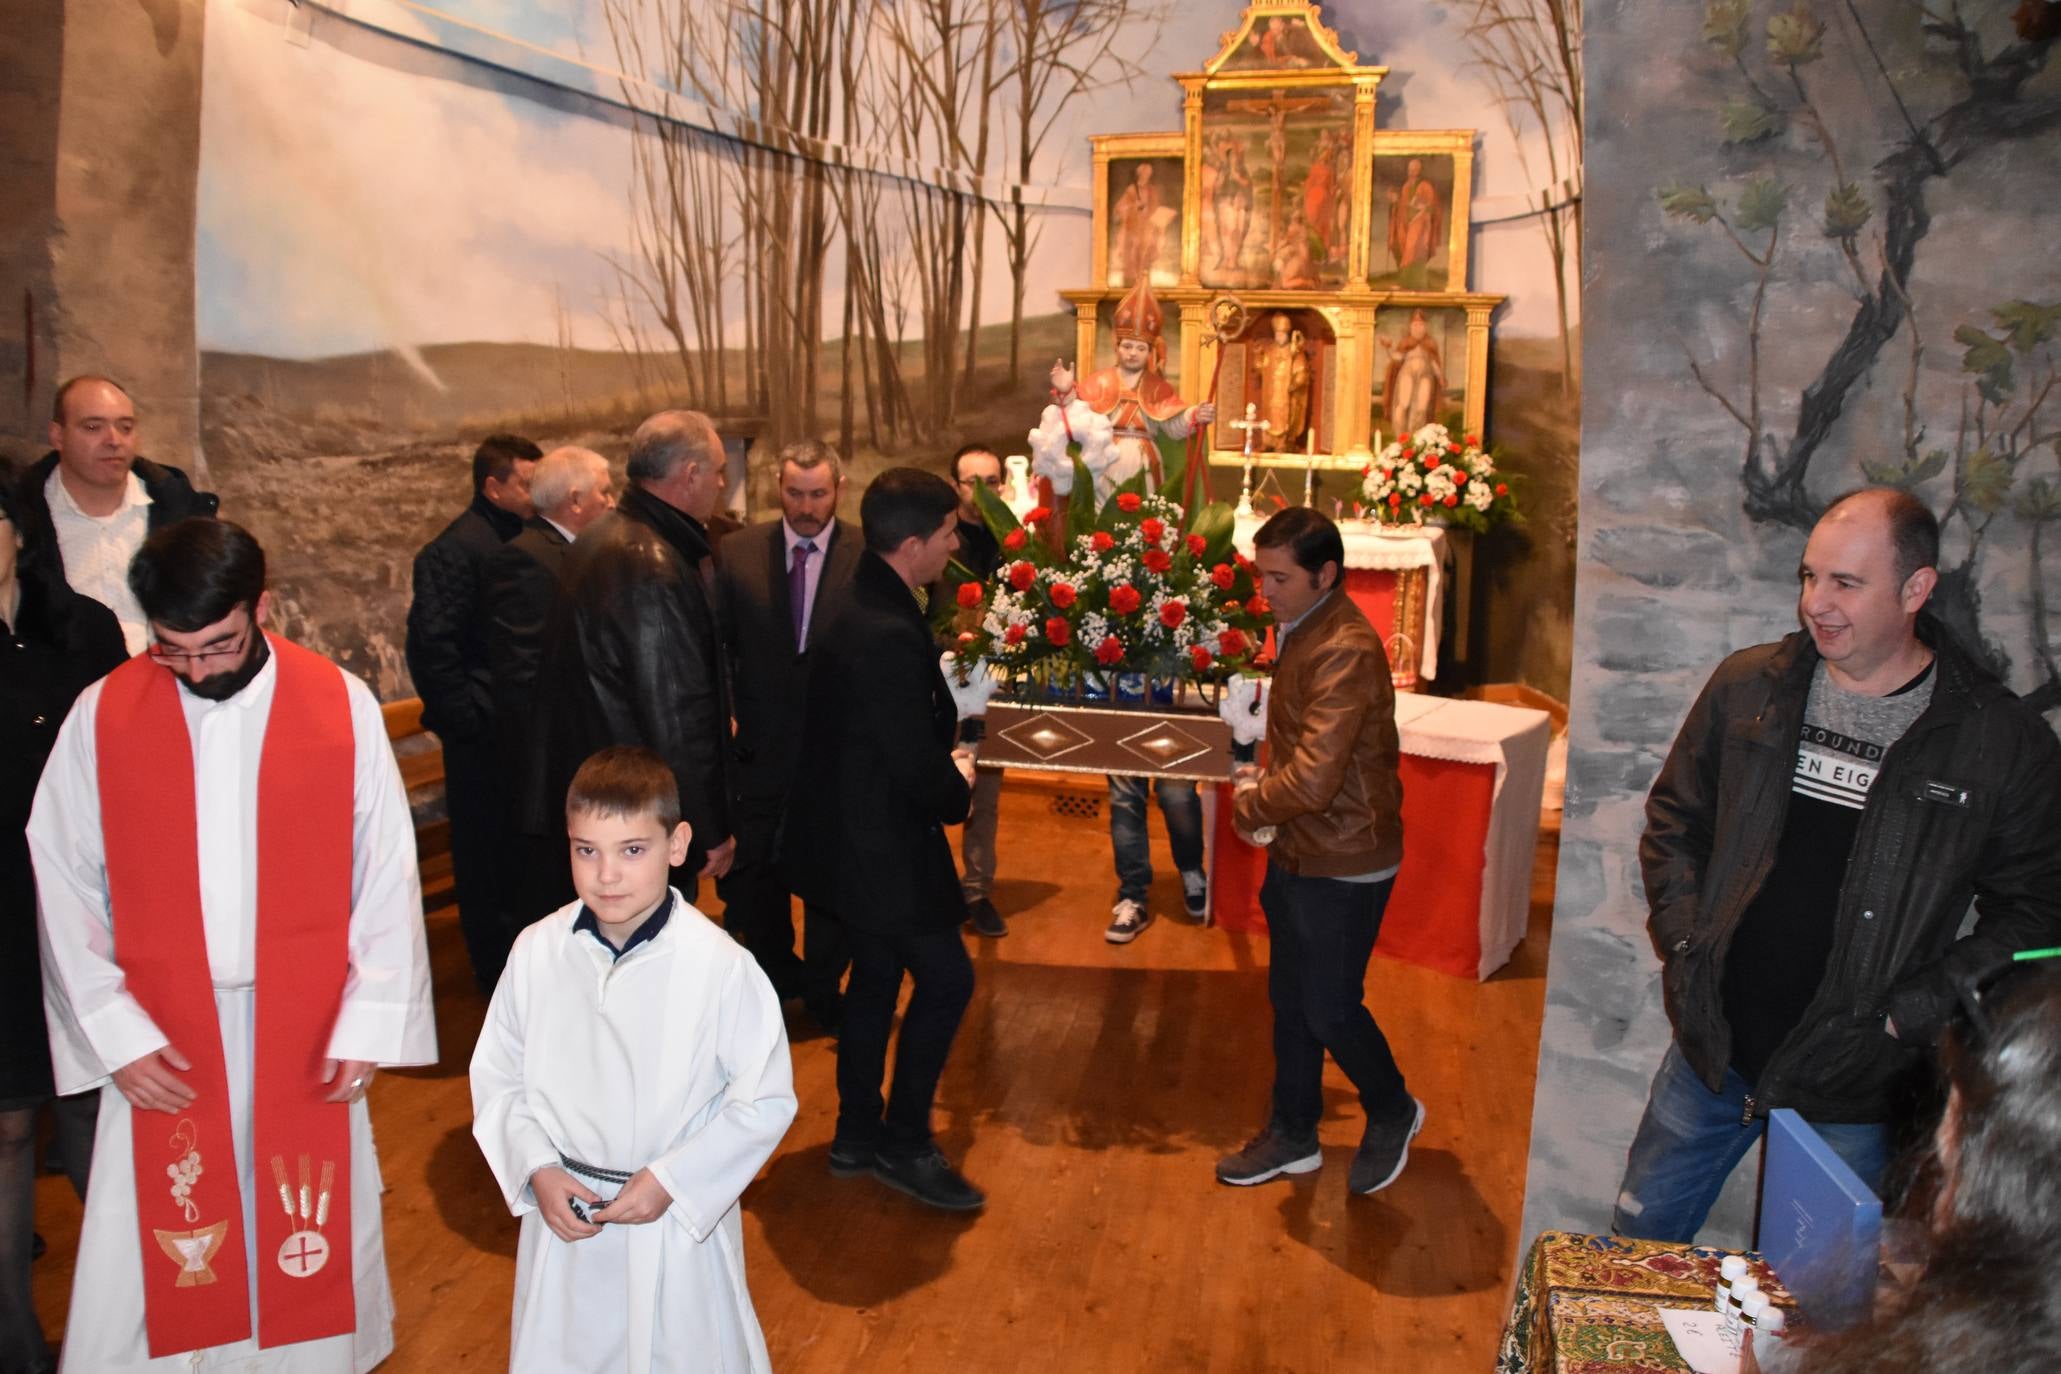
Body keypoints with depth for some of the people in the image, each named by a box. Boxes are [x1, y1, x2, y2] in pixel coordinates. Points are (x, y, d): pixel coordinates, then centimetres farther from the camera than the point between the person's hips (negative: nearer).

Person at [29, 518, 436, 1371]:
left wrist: (369, 1021, -8)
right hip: (163, 1036, 1)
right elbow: (64, 886, -1)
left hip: (306, 1028, 0)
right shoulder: (101, 716, -6)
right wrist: (115, 1034, -6)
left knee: (311, 1229, 12)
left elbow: (387, 873, -5)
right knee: (157, 1252, 9)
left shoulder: (342, 706, -8)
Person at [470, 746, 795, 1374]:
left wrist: (671, 1181, -15)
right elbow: (497, 1077, 2)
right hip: (562, 1209, 3)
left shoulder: (722, 967, -21)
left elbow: (767, 1098, -12)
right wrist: (537, 1169, -10)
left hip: (680, 1217, -3)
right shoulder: (536, 952, -11)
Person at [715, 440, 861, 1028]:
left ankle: (823, 987, 35)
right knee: (751, 874, 15)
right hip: (759, 745, 2)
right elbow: (716, 641, 1)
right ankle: (777, 973, 39)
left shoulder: (867, 556, -9)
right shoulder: (738, 551, -3)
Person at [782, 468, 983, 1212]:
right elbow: (918, 768, -25)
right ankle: (905, 1145, 15)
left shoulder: (864, 610, 4)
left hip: (854, 835, 10)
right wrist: (958, 787, -6)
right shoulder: (889, 636, -28)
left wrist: (944, 766, 6)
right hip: (883, 846, -10)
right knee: (946, 979, 3)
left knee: (876, 976, 19)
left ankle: (857, 1135, 33)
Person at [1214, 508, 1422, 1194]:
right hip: (1297, 853, 9)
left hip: (1343, 863, -9)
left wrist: (1251, 804, -12)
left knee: (1330, 1008, 6)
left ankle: (1392, 1114, 32)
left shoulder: (1345, 652, -26)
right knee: (1289, 999, 18)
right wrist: (1263, 779, 2)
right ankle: (1293, 1136, 34)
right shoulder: (1300, 630, 6)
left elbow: (1313, 780, -30)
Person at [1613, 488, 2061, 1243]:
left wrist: (1912, 1011, -12)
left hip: (1852, 1091, -2)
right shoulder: (1748, 686, -2)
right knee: (1637, 1243, 16)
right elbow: (1674, 819, 9)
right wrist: (1682, 940, -2)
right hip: (1712, 1046, 3)